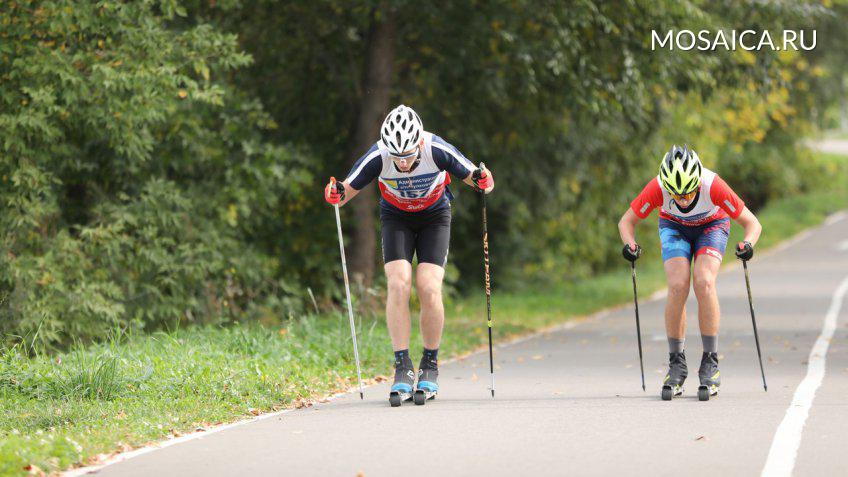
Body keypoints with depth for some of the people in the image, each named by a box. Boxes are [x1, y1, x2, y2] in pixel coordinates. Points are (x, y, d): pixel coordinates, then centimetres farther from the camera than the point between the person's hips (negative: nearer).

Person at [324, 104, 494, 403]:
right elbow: (349, 189, -17)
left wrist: (483, 182, -41)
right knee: (398, 284, -19)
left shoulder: (437, 150, -31)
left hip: (434, 216, -1)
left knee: (429, 288, -17)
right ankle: (403, 367, -13)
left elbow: (472, 176, -19)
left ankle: (430, 365, 1)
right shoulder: (377, 157, -28)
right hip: (396, 218, 1)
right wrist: (337, 195, -39)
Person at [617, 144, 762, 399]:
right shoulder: (657, 189, -33)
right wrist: (630, 244, -37)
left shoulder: (714, 186, -36)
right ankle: (676, 365, -9)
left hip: (712, 225, -1)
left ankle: (710, 363, -16)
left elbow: (752, 223, -26)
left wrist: (747, 244, -46)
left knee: (704, 282, -25)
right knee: (678, 286, -21)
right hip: (674, 226, 1)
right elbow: (627, 221, -17)